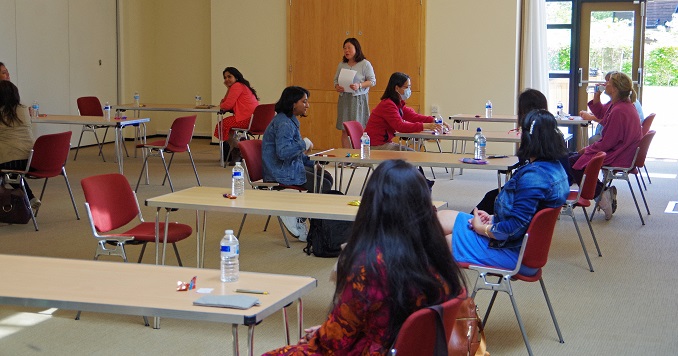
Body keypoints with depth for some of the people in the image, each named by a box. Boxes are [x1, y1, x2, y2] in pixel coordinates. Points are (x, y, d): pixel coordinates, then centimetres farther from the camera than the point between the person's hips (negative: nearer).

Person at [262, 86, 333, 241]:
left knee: (327, 178, 9)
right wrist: (303, 144, -22)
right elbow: (283, 152, -31)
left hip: (292, 165, 11)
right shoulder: (283, 124, -20)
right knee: (323, 186, -13)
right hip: (282, 172, -11)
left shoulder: (290, 121, 14)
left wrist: (311, 163, 13)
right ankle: (296, 217, -3)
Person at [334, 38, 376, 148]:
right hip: (344, 98, 4)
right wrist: (336, 87, -4)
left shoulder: (365, 64, 0)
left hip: (358, 98, -4)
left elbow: (372, 81, -3)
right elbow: (336, 79, 19)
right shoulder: (341, 65, 13)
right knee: (344, 130, 3)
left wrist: (359, 86, -18)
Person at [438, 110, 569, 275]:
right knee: (441, 217, 11)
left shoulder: (533, 176, -27)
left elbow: (515, 227, -27)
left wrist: (482, 228, -10)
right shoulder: (556, 167, 5)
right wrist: (493, 218, 5)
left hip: (513, 252, -10)